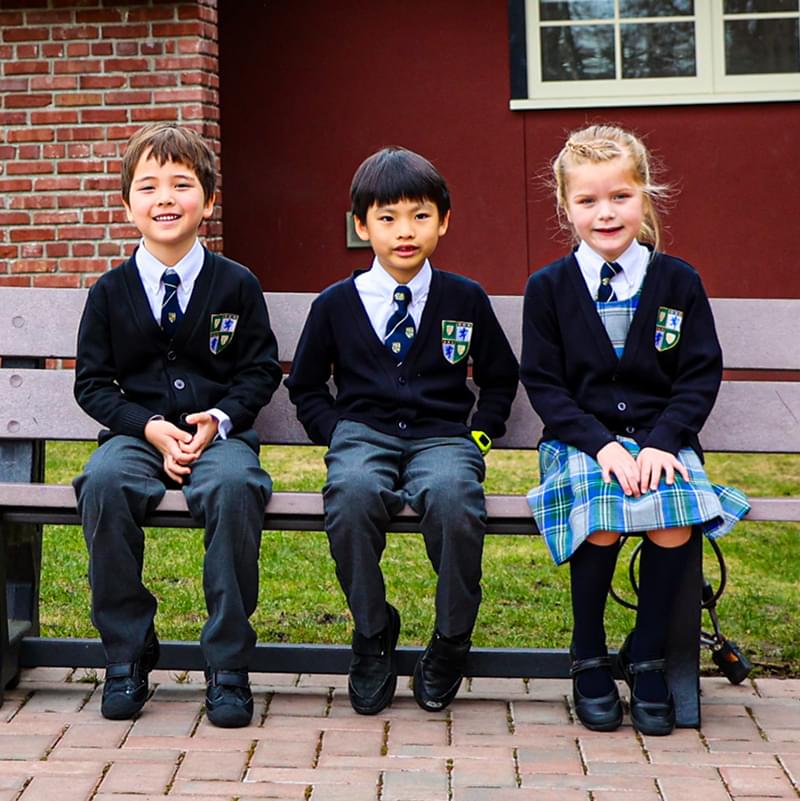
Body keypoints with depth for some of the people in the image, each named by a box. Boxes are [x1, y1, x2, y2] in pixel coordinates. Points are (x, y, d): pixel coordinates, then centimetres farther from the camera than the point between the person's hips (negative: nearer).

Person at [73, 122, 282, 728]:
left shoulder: (236, 286, 5)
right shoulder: (111, 292, 7)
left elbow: (261, 370, 8)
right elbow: (93, 382, 7)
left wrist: (221, 418, -11)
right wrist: (150, 428, -9)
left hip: (219, 433, -1)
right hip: (138, 433, 1)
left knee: (233, 486, -36)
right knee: (103, 482, -33)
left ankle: (228, 663, -23)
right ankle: (127, 654, -17)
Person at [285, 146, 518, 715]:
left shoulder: (465, 300, 10)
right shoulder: (337, 304, 9)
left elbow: (501, 378, 21)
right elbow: (305, 386, 19)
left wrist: (478, 435, 5)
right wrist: (337, 434, 2)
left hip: (442, 434, 0)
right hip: (363, 432, 0)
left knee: (452, 497, -36)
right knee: (353, 493, -37)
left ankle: (452, 641, -12)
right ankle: (373, 634, -13)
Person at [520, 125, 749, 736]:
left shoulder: (678, 282, 4)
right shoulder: (549, 288, 3)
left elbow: (702, 375, 3)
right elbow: (542, 383, 0)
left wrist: (661, 442, -13)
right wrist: (600, 444, -14)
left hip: (661, 438, 1)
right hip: (582, 439, -1)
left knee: (676, 520, -28)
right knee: (603, 519, -30)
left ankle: (647, 656, -8)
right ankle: (589, 657, -7)